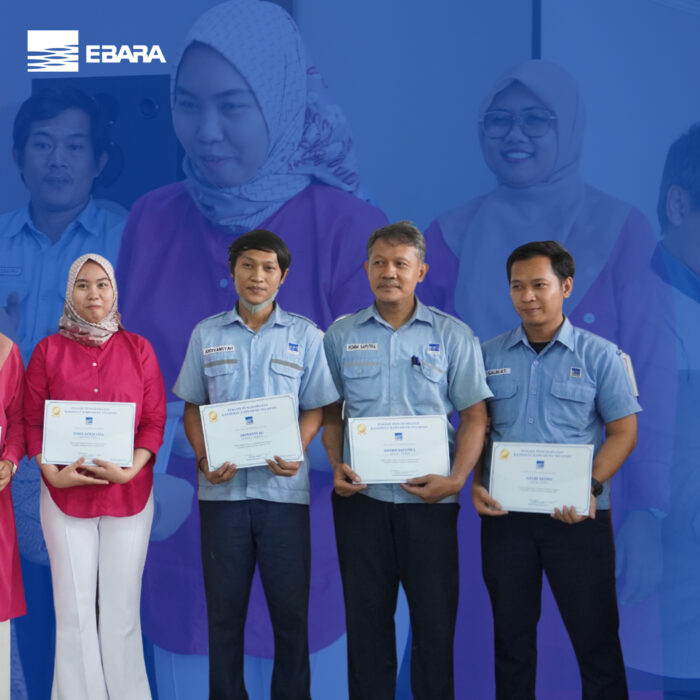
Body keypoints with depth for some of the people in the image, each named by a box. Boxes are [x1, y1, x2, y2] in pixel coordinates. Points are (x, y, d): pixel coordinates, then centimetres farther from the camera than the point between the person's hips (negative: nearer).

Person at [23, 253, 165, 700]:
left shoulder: (138, 349, 5)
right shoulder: (48, 351, 4)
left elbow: (155, 420, 2)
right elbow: (32, 422, 3)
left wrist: (130, 470, -13)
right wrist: (53, 473, -12)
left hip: (130, 493, 0)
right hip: (66, 495, 0)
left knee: (122, 606, 5)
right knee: (75, 608, 4)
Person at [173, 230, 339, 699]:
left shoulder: (306, 335, 5)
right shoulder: (207, 335, 9)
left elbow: (316, 408, 6)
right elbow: (193, 407, 11)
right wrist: (204, 459, -6)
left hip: (283, 488, -1)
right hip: (223, 488, 1)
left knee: (290, 607, 3)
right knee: (224, 608, 7)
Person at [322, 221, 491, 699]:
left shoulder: (453, 336, 1)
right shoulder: (341, 336, 6)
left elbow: (475, 415, 0)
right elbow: (330, 412, 12)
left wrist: (457, 479, -12)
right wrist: (336, 466, -3)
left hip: (428, 499, -1)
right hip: (361, 497, 1)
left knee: (435, 618, 4)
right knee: (366, 616, 9)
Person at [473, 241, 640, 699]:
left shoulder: (600, 355, -1)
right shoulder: (489, 356, 6)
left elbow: (623, 431, -2)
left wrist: (592, 487, -16)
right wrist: (476, 484, -6)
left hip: (579, 516, -2)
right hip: (504, 513, 2)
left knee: (595, 634, 3)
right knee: (512, 632, 12)